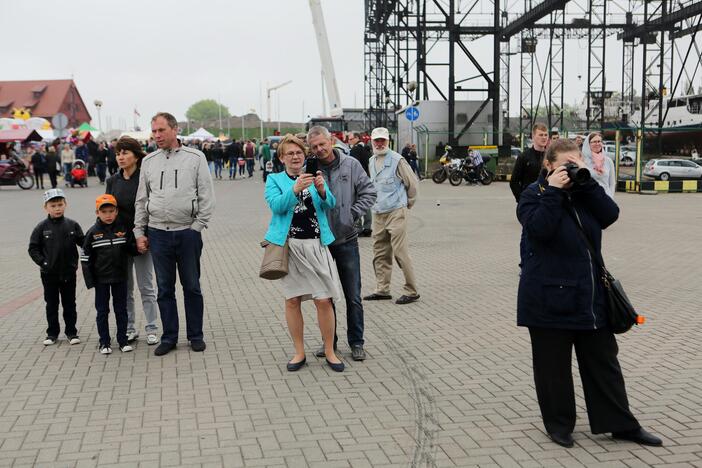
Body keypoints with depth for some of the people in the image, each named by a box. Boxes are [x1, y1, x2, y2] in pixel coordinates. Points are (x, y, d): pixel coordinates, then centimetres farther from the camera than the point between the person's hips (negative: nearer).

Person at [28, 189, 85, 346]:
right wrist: (42, 263, -11)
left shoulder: (72, 225, -3)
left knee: (69, 303, 10)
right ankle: (52, 333, 22)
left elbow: (84, 243, 0)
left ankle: (71, 332, 20)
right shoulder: (42, 227, -5)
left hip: (69, 272, 0)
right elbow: (33, 248, -2)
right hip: (49, 274, 0)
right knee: (51, 304, 11)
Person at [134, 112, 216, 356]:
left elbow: (207, 197, -1)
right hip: (158, 233, 3)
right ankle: (169, 337, 18)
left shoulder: (195, 158, 0)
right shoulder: (148, 161, 9)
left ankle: (196, 336, 18)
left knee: (192, 287, 6)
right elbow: (141, 200, 12)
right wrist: (139, 232, 7)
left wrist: (197, 227, -7)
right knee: (164, 289, 8)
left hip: (188, 233, -2)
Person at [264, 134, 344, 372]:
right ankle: (299, 352, 17)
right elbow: (276, 205, -12)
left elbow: (330, 204, -2)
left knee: (324, 300, -2)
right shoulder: (274, 180, 6)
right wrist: (296, 189, -27)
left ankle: (329, 351, 11)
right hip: (289, 245, -1)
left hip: (315, 244, 1)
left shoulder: (314, 177, 11)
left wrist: (321, 190, -22)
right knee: (292, 299, 5)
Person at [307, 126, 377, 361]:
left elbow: (369, 192, 3)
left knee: (353, 296, 5)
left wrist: (353, 214, -5)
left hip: (347, 240, 0)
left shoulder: (350, 165, -1)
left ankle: (356, 342, 18)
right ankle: (329, 341, 25)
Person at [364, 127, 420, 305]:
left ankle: (411, 291, -1)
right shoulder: (371, 161, 13)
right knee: (380, 253, 11)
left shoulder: (397, 160, -9)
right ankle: (382, 289, 20)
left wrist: (408, 204, 7)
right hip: (378, 213, 7)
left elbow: (412, 183, -2)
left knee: (400, 252, -8)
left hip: (396, 212, -7)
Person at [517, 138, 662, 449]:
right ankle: (559, 425, 21)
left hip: (590, 298, 6)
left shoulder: (584, 192, 10)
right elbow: (540, 228, -24)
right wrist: (553, 191, -23)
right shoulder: (533, 195, -7)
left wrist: (586, 182, -12)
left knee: (603, 362, 13)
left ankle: (621, 424, 23)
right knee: (554, 366, 6)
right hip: (550, 301, -5)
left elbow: (610, 216, -6)